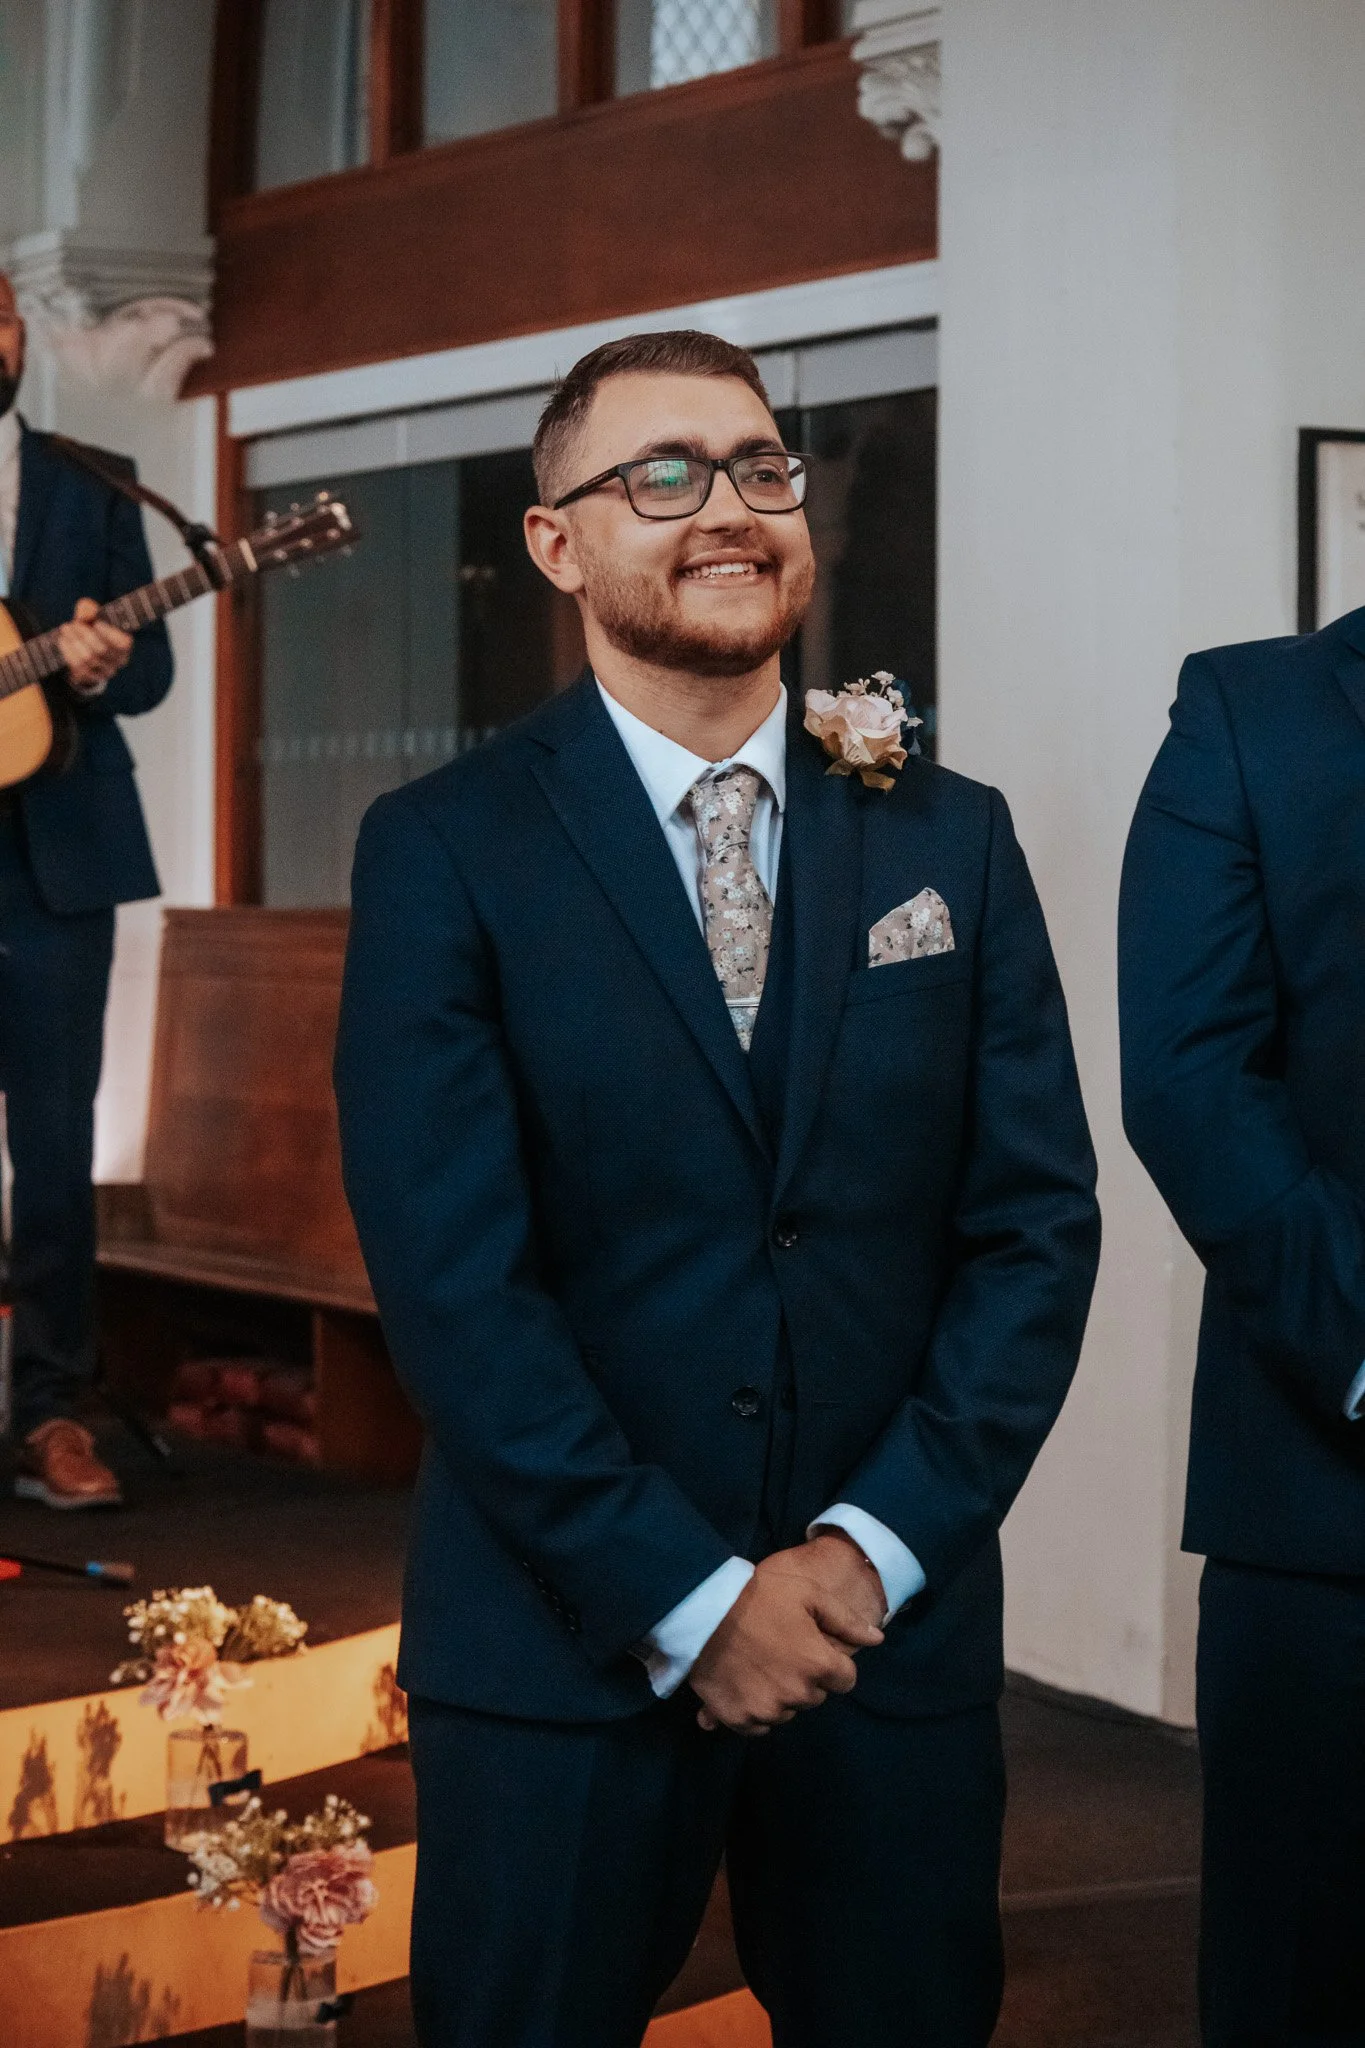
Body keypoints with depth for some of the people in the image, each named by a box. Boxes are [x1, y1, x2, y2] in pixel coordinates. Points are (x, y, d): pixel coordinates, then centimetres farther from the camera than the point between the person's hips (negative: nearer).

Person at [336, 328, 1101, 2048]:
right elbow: (451, 1277, -10)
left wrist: (873, 1548, -9)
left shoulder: (950, 841, 6)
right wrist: (687, 1597, -14)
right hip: (564, 1648, -2)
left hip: (896, 1633, 3)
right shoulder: (443, 853, -4)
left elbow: (1038, 1226, 2)